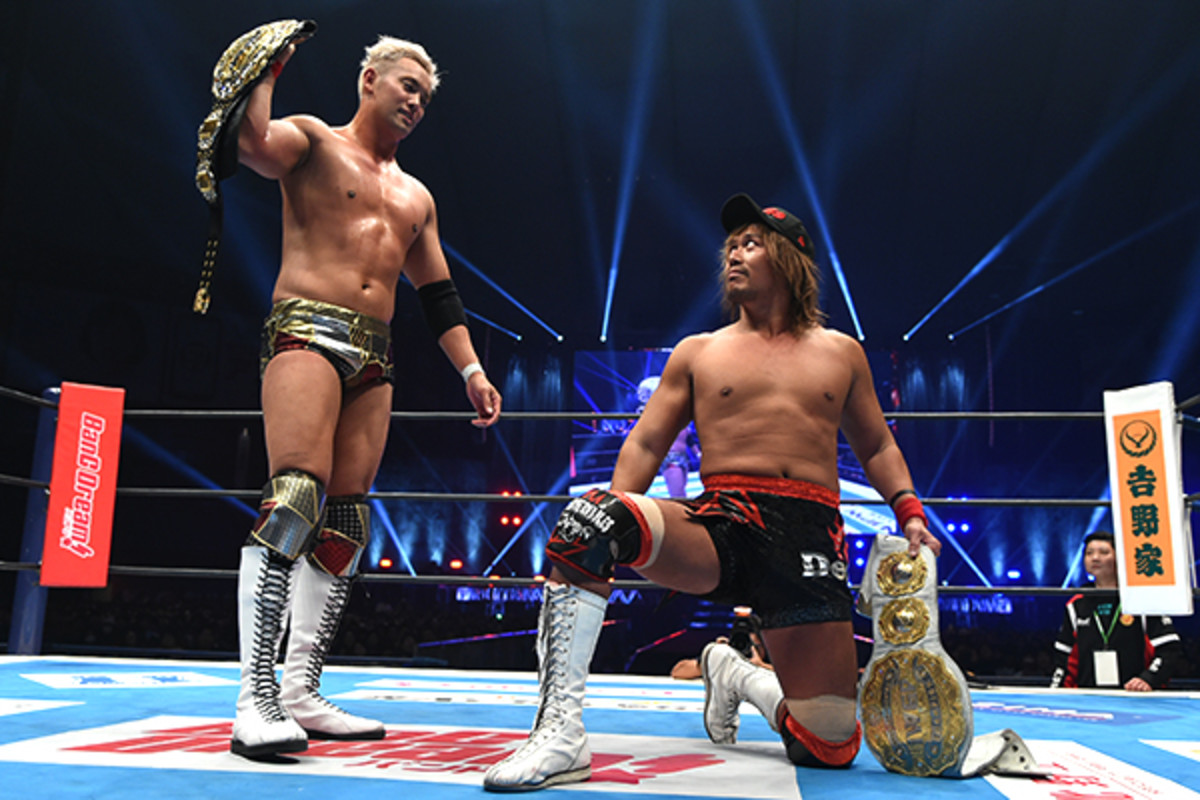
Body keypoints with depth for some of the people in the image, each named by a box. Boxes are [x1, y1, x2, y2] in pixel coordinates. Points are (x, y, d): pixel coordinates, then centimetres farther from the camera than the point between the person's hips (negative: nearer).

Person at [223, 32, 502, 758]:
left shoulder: (416, 197, 27)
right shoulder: (314, 140, 9)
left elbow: (439, 295, 24)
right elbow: (248, 142, -14)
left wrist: (472, 370, 15)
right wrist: (268, 67, -6)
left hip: (376, 358, 7)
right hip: (307, 331, -6)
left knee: (346, 521, 0)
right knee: (295, 496, -22)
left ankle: (302, 694, 4)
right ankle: (256, 697, -21)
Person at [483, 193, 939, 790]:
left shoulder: (841, 353, 19)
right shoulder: (697, 353, 17)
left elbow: (877, 447, 25)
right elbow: (645, 444, 11)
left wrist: (910, 513, 7)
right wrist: (615, 522, -5)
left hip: (810, 536, 1)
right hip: (719, 526, -1)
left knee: (831, 748, -5)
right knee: (589, 516, -33)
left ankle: (735, 676, 27)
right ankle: (560, 731, -29)